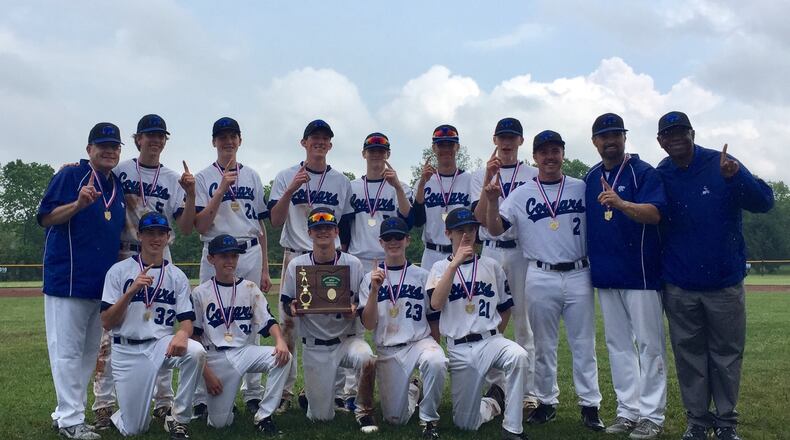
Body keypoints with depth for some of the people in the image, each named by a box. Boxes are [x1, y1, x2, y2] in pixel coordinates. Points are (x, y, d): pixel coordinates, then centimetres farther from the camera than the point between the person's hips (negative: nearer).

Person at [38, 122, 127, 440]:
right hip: (68, 279, -7)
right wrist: (78, 204, -25)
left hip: (103, 282, 7)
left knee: (90, 351, 12)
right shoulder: (70, 176, -4)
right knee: (67, 351, -3)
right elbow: (44, 218, -10)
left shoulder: (119, 186, 14)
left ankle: (65, 412, 23)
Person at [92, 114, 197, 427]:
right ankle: (103, 404, 6)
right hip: (120, 257, -1)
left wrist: (191, 195, -15)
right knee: (110, 328, -2)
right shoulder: (119, 171, 3)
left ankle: (163, 401, 15)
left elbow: (185, 229, 1)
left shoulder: (174, 180, 7)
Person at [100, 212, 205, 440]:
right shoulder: (119, 271, -1)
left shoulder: (177, 276, 5)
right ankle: (124, 411, 33)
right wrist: (131, 291, -20)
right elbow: (106, 323, -6)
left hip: (162, 344, 2)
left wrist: (182, 334, -26)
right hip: (127, 351, -2)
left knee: (196, 352, -32)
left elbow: (186, 319, -2)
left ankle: (178, 419, -13)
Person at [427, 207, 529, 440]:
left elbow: (505, 307, 18)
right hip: (459, 349, 0)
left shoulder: (491, 266, 9)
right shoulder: (440, 267, 5)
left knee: (518, 355, -35)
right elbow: (436, 304, -14)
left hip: (491, 340, 0)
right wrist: (455, 263, -18)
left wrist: (495, 337, 7)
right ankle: (493, 402, 32)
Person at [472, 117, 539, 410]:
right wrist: (489, 180, -12)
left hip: (523, 251, -1)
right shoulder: (480, 175, 11)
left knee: (524, 321, -1)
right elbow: (480, 217, -3)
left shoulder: (534, 175, 8)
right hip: (491, 251, 2)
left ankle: (529, 391, 5)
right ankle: (496, 386, 14)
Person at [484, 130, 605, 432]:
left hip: (579, 274, 0)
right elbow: (495, 229, -3)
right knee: (544, 345, 10)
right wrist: (492, 200, -19)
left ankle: (590, 405, 14)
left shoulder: (582, 189, 6)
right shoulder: (521, 194, 4)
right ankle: (547, 401, 22)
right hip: (541, 277, 0)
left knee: (584, 344, 5)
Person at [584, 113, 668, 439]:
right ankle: (628, 410, 21)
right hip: (605, 275, 6)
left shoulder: (643, 172, -6)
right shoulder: (590, 178, 12)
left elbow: (654, 213, -21)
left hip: (640, 273, -6)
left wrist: (621, 203, -38)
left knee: (649, 344, 0)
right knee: (617, 345, 11)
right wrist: (588, 261, 10)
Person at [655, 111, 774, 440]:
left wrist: (736, 177, -33)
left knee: (727, 355, 8)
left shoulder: (721, 165, -6)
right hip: (679, 287, 1)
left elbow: (764, 202, -14)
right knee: (689, 356, 9)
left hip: (725, 283, -1)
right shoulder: (658, 178, -1)